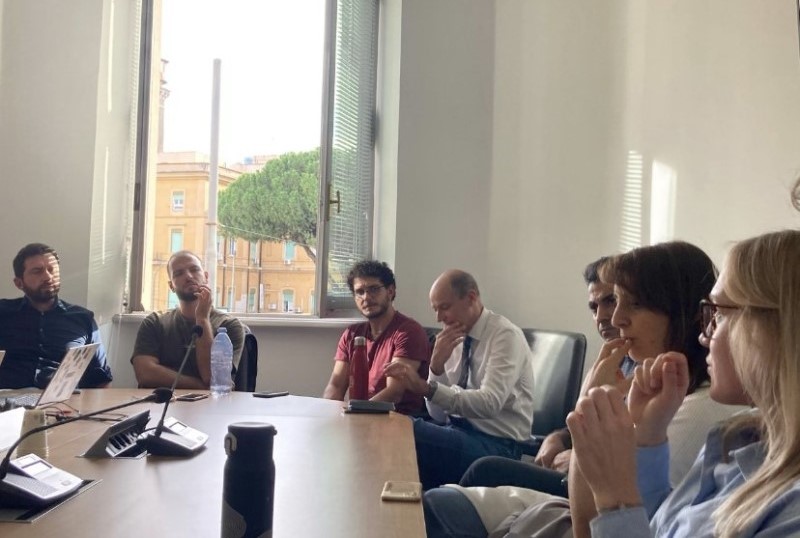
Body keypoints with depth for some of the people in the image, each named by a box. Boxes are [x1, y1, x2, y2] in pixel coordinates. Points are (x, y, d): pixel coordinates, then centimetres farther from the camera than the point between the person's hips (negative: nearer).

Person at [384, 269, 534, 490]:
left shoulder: (505, 335, -13)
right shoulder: (456, 339, 6)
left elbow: (489, 403, -27)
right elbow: (437, 411, 6)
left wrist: (426, 387, -36)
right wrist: (436, 365, -11)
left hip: (496, 444, -6)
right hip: (460, 430, 7)